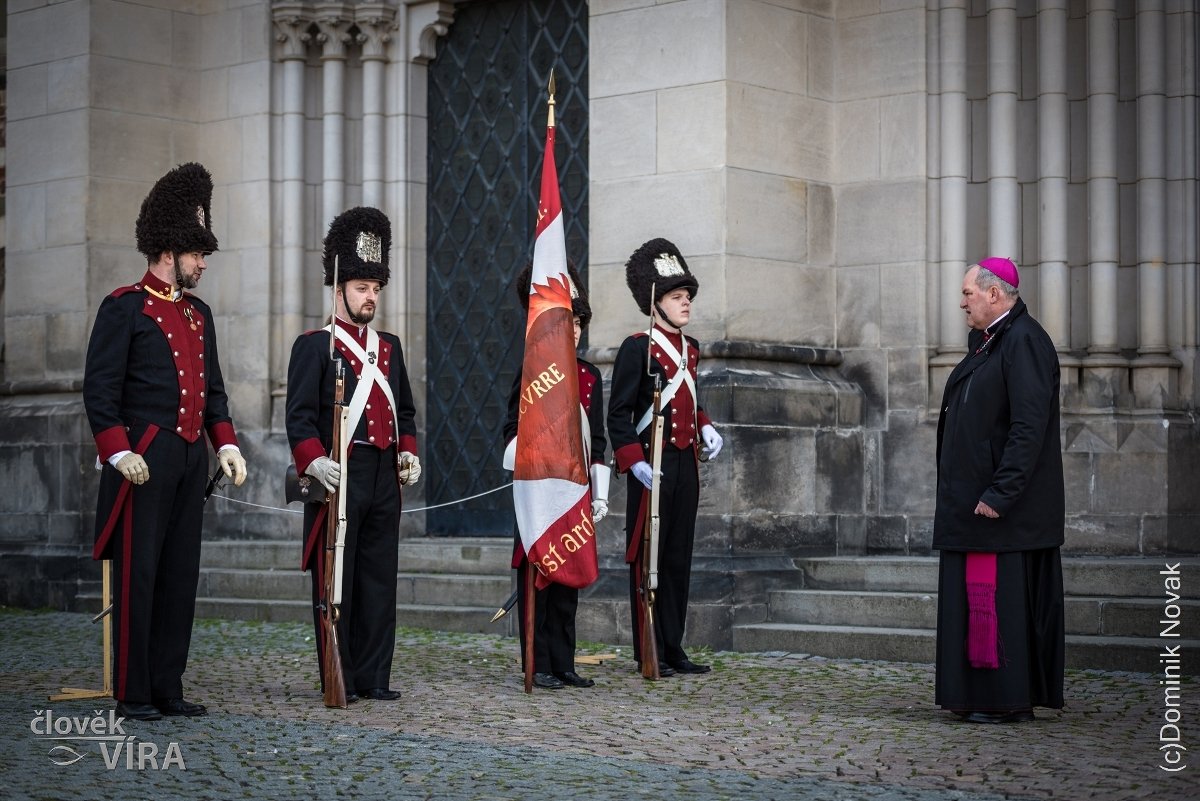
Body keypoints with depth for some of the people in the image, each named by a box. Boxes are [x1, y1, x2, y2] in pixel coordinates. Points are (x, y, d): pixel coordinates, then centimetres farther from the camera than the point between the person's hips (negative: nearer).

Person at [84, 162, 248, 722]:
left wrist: (226, 445, 9)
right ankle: (132, 693, 2)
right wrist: (118, 452, -19)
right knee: (138, 575, -4)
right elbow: (99, 387, -10)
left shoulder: (198, 314, 17)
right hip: (146, 459, -7)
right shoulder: (125, 307, -5)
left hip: (192, 460, 7)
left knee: (181, 575, 8)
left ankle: (168, 688, 15)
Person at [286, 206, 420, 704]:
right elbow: (299, 415, -8)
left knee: (380, 579, 7)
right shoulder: (314, 346, -1)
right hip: (340, 475, -6)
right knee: (336, 580, -2)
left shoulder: (390, 347, 18)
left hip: (385, 478, 6)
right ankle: (338, 679, 3)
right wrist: (313, 462, -22)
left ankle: (373, 676, 13)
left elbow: (406, 409, 24)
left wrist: (408, 453, 8)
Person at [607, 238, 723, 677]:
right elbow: (618, 414, -10)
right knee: (649, 558, -2)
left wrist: (706, 428, 9)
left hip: (687, 464, 7)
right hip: (653, 466, -7)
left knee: (679, 558, 10)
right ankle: (649, 652, 2)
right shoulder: (637, 348, -8)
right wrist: (634, 462, -20)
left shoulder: (690, 348, 15)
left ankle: (674, 648, 16)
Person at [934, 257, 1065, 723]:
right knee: (978, 593, 11)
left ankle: (1007, 700, -2)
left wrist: (999, 493, -24)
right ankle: (982, 697, 17)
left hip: (1003, 500, -10)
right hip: (973, 500, 10)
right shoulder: (988, 342, 17)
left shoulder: (1023, 341, -14)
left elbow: (1029, 426, -22)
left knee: (1001, 594, -7)